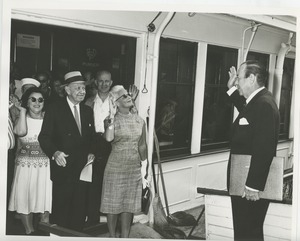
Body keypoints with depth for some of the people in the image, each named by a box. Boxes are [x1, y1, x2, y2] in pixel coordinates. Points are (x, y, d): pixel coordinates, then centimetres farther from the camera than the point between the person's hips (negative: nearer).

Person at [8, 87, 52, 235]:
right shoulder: (22, 118, 3)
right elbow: (21, 132, -20)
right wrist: (23, 111, -11)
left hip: (46, 165, 0)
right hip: (25, 165, 0)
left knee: (46, 197, 0)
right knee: (25, 197, 3)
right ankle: (29, 231, 18)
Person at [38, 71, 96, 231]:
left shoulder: (87, 111, 12)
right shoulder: (54, 109, -5)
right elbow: (44, 137, -9)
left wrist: (91, 152, 0)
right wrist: (54, 152, -26)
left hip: (83, 168, 5)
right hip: (63, 168, -4)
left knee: (79, 211, 10)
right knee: (60, 210, 3)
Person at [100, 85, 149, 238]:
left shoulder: (139, 121, 5)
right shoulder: (112, 120, -7)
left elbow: (142, 146, 10)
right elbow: (108, 138, -27)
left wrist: (144, 170, 11)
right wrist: (112, 115, -25)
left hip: (134, 169, 4)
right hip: (115, 168, -4)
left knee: (129, 205, 10)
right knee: (113, 204, 6)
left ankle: (125, 237, 21)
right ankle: (112, 237, 22)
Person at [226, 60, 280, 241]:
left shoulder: (264, 104, -20)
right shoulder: (257, 101, 12)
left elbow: (264, 149, -26)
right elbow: (246, 111, 39)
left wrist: (253, 186, -25)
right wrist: (232, 89, 28)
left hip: (251, 186, -10)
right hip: (244, 183, 10)